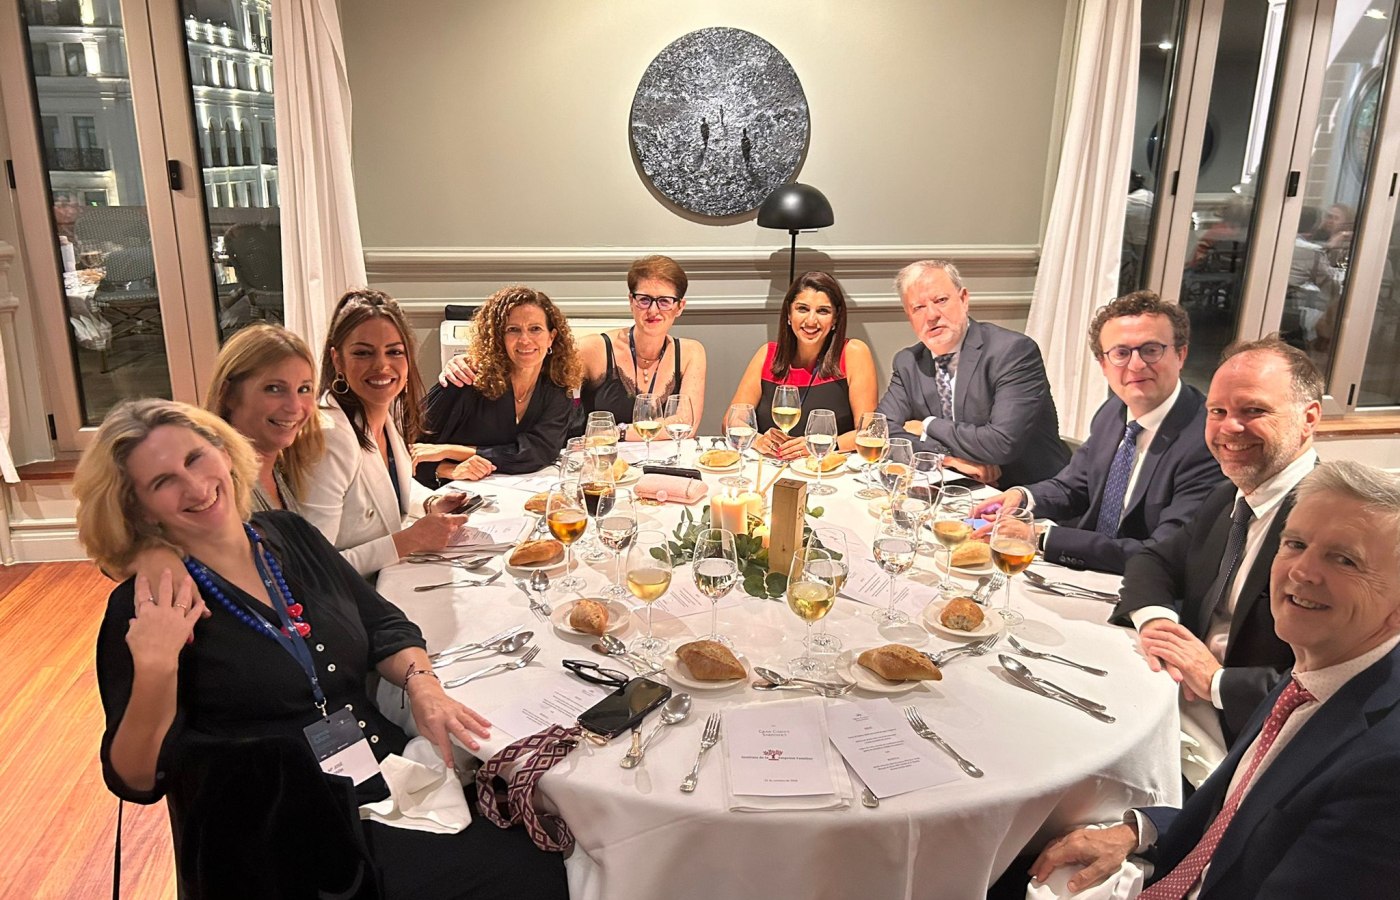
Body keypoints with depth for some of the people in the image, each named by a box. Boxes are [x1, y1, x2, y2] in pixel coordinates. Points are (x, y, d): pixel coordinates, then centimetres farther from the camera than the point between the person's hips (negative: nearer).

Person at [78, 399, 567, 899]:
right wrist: (154, 671, -25)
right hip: (284, 843, -5)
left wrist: (421, 683, -5)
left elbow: (384, 624, 14)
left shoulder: (289, 534, 6)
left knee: (547, 859, -10)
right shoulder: (144, 608, -8)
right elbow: (138, 780, -9)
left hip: (391, 781, 5)